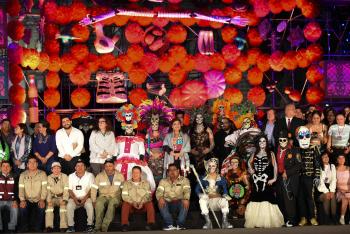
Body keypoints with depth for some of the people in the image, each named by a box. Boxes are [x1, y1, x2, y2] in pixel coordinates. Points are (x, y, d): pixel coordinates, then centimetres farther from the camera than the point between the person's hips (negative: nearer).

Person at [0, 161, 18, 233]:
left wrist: (15, 201, -13)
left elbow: (16, 190, 3)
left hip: (10, 201, 0)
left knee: (15, 209, -31)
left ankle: (11, 228, -17)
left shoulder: (13, 178, 8)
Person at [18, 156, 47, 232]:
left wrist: (42, 199, -19)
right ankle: (24, 229, -14)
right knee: (22, 208, -29)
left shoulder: (42, 174, 3)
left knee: (41, 208, -31)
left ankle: (38, 228, -16)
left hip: (38, 200, -1)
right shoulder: (23, 175, 8)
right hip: (27, 200, 1)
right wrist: (22, 200, -16)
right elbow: (21, 188, 0)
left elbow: (44, 188, -6)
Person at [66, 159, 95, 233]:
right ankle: (71, 226, -21)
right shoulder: (71, 176, 9)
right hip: (75, 198, 2)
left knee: (89, 205, -33)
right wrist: (75, 199, -13)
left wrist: (85, 198, -16)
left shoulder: (90, 175, 3)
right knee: (69, 206, -29)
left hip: (86, 197, -2)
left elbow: (91, 189, -3)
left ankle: (90, 225, -21)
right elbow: (70, 190, 4)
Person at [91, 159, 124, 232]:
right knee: (99, 203, -34)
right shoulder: (100, 176, 4)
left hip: (115, 197, -1)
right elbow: (93, 188, 2)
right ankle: (97, 227, -27)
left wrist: (122, 199, -9)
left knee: (112, 204, -36)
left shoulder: (120, 176, 5)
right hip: (103, 196, 1)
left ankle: (104, 227, -36)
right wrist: (94, 201, -9)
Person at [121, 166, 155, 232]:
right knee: (125, 204, -31)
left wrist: (142, 202, -20)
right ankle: (125, 224, -34)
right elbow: (124, 196, -2)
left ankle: (150, 223, -33)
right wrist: (132, 202, -19)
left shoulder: (146, 183, 11)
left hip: (143, 205, 0)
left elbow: (148, 195, -1)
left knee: (149, 203, -30)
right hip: (131, 204, 0)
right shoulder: (126, 183, 10)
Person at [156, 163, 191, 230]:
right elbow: (159, 191, -3)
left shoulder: (184, 180, 8)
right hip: (167, 203, 1)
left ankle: (180, 225, -32)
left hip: (179, 203, -1)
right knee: (161, 203, -30)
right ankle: (169, 225, -33)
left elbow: (187, 190, -10)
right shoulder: (163, 181, 13)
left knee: (185, 203, -33)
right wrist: (160, 198, -29)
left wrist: (186, 199, -33)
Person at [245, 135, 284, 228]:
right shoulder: (255, 154, 13)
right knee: (256, 201, 4)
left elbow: (275, 166, -2)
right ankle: (256, 221, 10)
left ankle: (268, 222, -2)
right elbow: (249, 162, 28)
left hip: (266, 181, -4)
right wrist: (251, 169, 9)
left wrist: (274, 178, -9)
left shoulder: (270, 154, 3)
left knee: (266, 201, -8)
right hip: (256, 181, 4)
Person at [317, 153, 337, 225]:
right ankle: (327, 218, -20)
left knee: (333, 196, -27)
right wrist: (326, 192, -18)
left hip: (331, 186, 2)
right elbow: (321, 181, -8)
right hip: (322, 187, -2)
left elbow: (334, 179, 0)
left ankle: (334, 217, -24)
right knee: (326, 197, -29)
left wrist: (332, 191, -13)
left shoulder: (332, 166, 9)